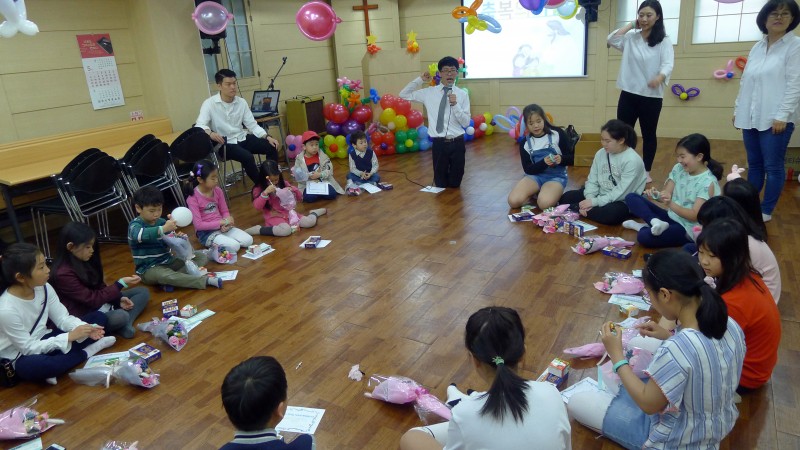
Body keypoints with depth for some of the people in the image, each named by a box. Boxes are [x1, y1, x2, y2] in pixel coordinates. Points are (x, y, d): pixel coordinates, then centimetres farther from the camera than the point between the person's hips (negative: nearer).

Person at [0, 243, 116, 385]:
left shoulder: (44, 288, -9)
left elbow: (63, 318, -3)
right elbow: (28, 348, -22)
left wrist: (85, 328, -23)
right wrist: (69, 337, -26)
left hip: (44, 341, 7)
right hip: (23, 356, -6)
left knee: (98, 317, 0)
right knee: (32, 366, -43)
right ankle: (86, 352, -15)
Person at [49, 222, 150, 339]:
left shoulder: (83, 262, 5)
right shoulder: (63, 274, -22)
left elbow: (99, 286, 13)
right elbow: (92, 300, -22)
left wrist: (119, 298, -2)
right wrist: (120, 284, -20)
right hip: (83, 317, -10)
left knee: (143, 291, 5)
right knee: (121, 316, -38)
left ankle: (126, 324, -17)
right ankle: (124, 324, -2)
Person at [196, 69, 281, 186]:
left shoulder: (242, 102, 4)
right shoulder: (210, 103, -11)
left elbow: (252, 124, 3)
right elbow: (199, 125, -20)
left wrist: (267, 137, -13)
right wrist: (210, 133, -43)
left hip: (242, 138, 5)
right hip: (224, 143, -5)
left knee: (272, 147, -13)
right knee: (247, 157, -32)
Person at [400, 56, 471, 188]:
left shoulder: (462, 94, 0)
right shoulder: (429, 92, 2)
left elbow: (466, 123, -3)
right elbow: (403, 95, 8)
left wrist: (455, 105, -17)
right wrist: (420, 80, 0)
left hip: (457, 143, 0)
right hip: (439, 143, 0)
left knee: (455, 184, 13)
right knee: (440, 185, 13)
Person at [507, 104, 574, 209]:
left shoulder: (558, 134, -7)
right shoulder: (525, 142, 0)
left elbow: (572, 158, -2)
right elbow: (527, 169, -3)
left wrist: (561, 159, -26)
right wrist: (543, 163, -23)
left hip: (556, 176, -3)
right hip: (535, 175, 3)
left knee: (545, 204, -33)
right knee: (513, 201, -22)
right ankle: (537, 194, 4)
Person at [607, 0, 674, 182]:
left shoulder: (664, 41, -1)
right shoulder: (630, 37, 8)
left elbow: (668, 64, -13)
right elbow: (611, 40, -6)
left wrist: (659, 78, -35)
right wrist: (631, 25, 1)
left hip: (652, 96, -2)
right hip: (628, 94, 2)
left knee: (648, 134, 8)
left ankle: (646, 171, 20)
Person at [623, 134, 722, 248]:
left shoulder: (708, 183, -17)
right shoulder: (678, 169, 2)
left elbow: (695, 216, -20)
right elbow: (667, 195, 3)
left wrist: (671, 204, -34)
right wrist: (657, 195, -21)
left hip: (688, 229, -7)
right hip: (671, 217, 8)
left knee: (644, 236, -32)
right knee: (631, 198, -3)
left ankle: (642, 227, 2)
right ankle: (655, 222, -22)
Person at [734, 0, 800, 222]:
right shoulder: (756, 48, 13)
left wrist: (782, 115, -16)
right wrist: (737, 109, 14)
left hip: (775, 119, -5)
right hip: (751, 117, 5)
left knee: (772, 166, 0)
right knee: (754, 164, 12)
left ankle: (766, 212, 9)